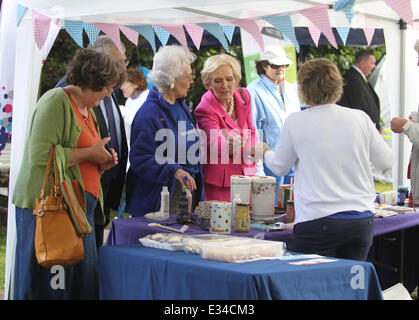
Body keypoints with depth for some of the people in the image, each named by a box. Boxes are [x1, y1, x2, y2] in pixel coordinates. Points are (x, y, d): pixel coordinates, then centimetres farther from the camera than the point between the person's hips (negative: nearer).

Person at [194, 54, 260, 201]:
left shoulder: (243, 96, 3)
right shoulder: (204, 110, -16)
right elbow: (216, 144, -29)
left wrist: (252, 151, -4)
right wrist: (229, 144, -51)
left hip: (246, 173, 5)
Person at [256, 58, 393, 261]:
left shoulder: (295, 122, -5)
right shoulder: (360, 118, 1)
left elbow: (279, 167, 9)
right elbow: (386, 162, 11)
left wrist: (265, 151, 30)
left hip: (316, 220, -3)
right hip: (362, 219, 3)